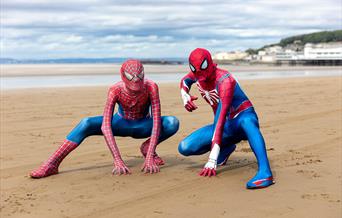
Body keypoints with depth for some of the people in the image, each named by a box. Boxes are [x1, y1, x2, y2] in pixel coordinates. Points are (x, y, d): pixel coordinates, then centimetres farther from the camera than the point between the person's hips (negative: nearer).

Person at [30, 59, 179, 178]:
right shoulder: (115, 90, -30)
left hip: (143, 126, 1)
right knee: (86, 124, -28)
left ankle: (147, 148, -4)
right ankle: (51, 164, -28)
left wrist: (150, 158, -42)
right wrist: (118, 161, -45)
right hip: (122, 123, 0)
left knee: (173, 123, -31)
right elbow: (105, 126, -36)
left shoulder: (151, 87, -30)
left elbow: (156, 122, -33)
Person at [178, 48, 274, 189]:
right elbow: (184, 81, 21)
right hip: (227, 127, 7)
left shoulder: (224, 81, -27)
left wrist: (212, 160, -42)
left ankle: (265, 172, -60)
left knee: (246, 121, -46)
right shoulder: (197, 74, -5)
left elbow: (221, 119, -36)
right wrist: (185, 97, -6)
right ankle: (226, 148, 13)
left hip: (243, 117, -7)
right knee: (185, 148, -11)